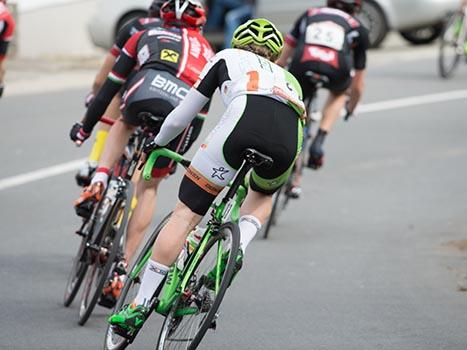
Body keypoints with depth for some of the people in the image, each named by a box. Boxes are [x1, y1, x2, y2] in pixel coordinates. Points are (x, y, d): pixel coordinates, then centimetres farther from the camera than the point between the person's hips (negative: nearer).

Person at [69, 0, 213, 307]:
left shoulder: (146, 36, 31)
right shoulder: (206, 50, 36)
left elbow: (110, 87, 33)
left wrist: (86, 126, 44)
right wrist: (179, 155, 47)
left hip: (147, 96, -1)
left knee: (124, 124, 38)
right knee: (149, 187, 19)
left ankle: (99, 182, 15)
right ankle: (123, 267, 13)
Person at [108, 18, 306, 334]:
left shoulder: (228, 57, 34)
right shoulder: (288, 78, 42)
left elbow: (180, 118, 33)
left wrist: (157, 143, 53)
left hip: (244, 123, -3)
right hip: (288, 139, 3)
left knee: (185, 213, 4)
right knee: (263, 194, 37)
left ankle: (140, 305, 2)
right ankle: (239, 249, 10)